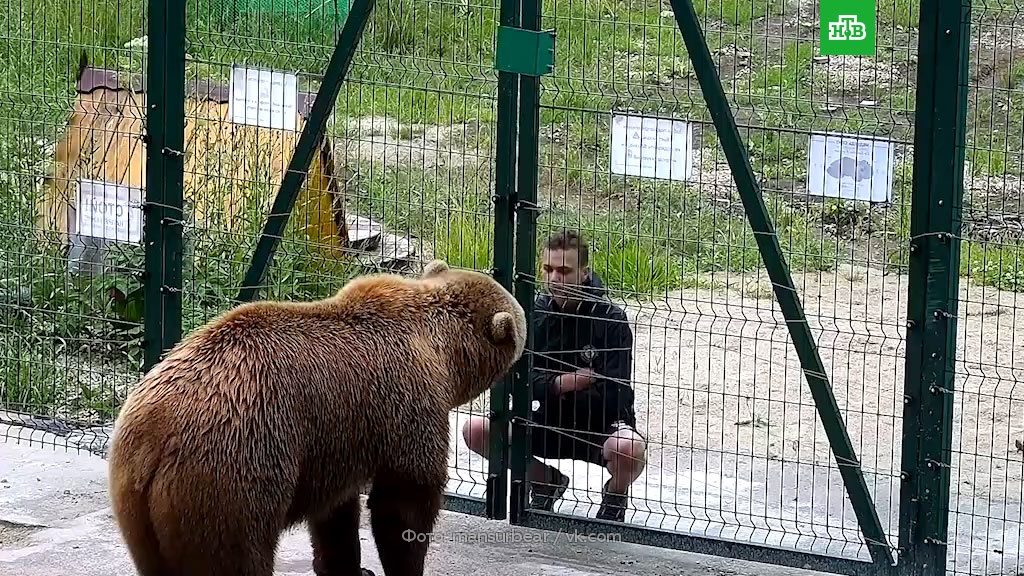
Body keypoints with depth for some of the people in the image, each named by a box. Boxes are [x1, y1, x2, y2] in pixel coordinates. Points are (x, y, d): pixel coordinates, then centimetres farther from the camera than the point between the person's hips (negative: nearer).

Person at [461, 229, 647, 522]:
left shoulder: (611, 320, -16)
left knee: (628, 448, -38)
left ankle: (614, 498, 1)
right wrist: (560, 383, -22)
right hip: (549, 424, 4)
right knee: (476, 431, -15)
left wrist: (552, 389, -14)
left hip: (602, 424, -4)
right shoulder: (534, 314, -4)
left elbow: (613, 395, -21)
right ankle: (547, 482, 10)